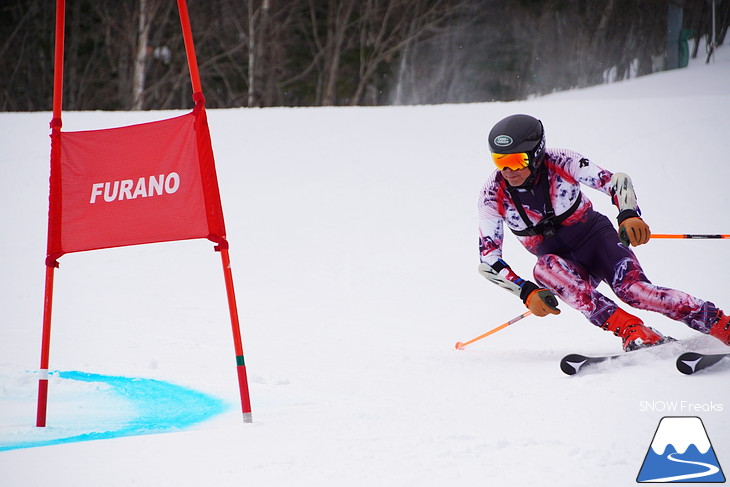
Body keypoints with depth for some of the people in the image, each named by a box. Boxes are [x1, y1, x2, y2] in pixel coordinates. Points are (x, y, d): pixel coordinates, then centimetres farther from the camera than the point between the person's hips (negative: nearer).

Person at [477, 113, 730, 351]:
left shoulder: (558, 162, -19)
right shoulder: (493, 195, -15)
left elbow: (616, 180, -22)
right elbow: (488, 261, -13)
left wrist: (629, 214, -43)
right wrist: (528, 292, -27)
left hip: (595, 237, -2)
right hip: (560, 258, 2)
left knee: (631, 288, -30)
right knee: (544, 268, -34)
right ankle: (632, 331, -40)